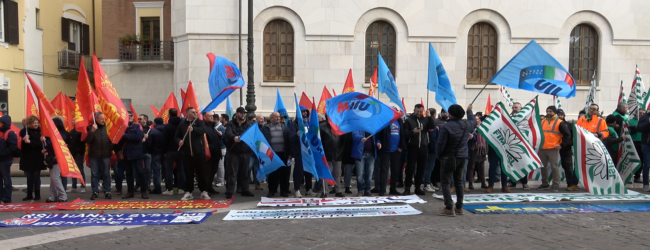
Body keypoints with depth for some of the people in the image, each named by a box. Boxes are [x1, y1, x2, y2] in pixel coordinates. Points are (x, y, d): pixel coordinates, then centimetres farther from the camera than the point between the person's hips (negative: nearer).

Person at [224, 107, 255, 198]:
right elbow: (228, 133, -18)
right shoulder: (231, 124, 1)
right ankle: (229, 191, 1)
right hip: (234, 152, -3)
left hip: (245, 152, 3)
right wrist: (234, 137, -39)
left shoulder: (248, 125, 13)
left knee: (244, 172, 11)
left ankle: (245, 190, 20)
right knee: (232, 172, -2)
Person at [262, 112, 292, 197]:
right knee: (272, 173, 4)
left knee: (284, 172, 4)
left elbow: (288, 140, 8)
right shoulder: (266, 128, 4)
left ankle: (284, 191, 14)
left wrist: (289, 153, 1)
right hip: (271, 154, -2)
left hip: (283, 154, 2)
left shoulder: (284, 127, 11)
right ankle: (272, 191, 13)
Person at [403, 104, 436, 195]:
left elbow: (432, 127, -8)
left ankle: (418, 187, 18)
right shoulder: (409, 120, 0)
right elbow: (405, 134, -6)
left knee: (421, 169, 8)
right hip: (413, 147, -3)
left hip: (423, 147, 3)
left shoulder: (425, 119, 9)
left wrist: (429, 116, -15)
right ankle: (407, 188, 5)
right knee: (410, 168, -2)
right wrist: (413, 131, -23)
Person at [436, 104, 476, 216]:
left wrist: (439, 155, -1)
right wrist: (469, 111, 41)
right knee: (459, 181, 16)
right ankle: (459, 207, 21)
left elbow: (440, 144, -18)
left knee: (445, 182, -1)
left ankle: (449, 208, -6)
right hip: (462, 157, 7)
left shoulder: (447, 126, -19)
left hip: (449, 158, -6)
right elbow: (473, 121, 26)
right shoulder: (467, 124, 0)